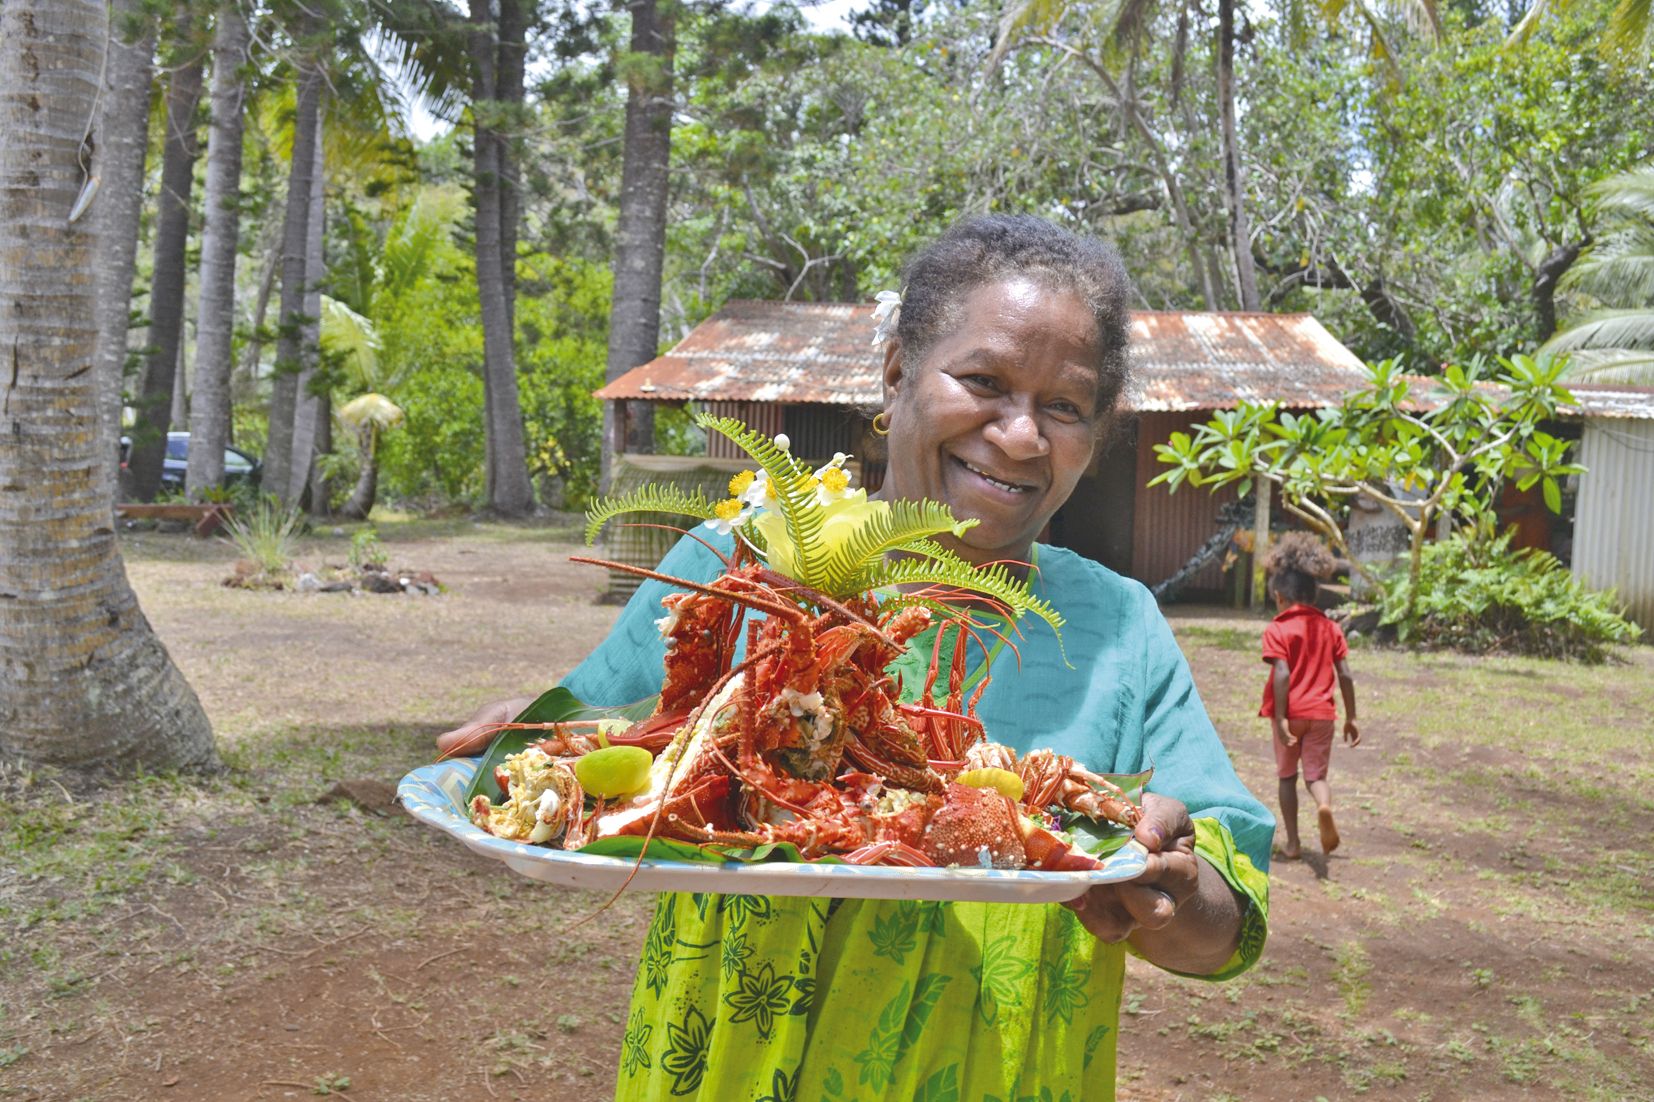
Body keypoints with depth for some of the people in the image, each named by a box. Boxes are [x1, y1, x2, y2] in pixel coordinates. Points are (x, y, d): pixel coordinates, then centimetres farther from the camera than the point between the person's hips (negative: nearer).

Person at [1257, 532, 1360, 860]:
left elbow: (1282, 675, -19)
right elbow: (1345, 676, 3)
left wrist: (1280, 719, -18)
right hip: (1321, 713, 2)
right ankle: (1324, 805, -27)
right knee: (1316, 774, 8)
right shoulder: (1330, 628, 5)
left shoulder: (1277, 630, -9)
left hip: (1290, 712, -2)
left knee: (1287, 776, 14)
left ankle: (1292, 843, 18)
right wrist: (1351, 718, 10)